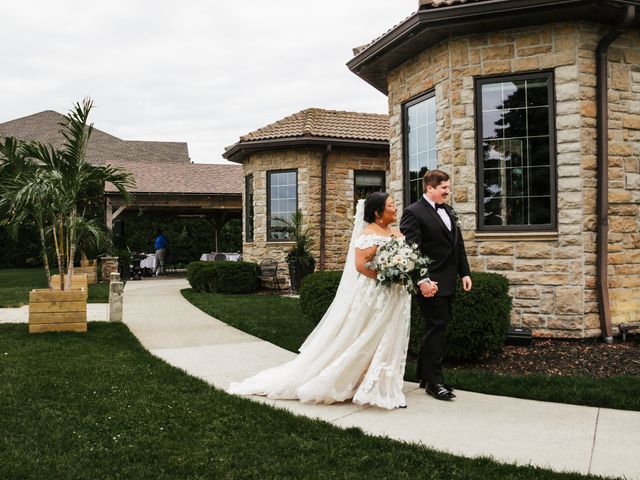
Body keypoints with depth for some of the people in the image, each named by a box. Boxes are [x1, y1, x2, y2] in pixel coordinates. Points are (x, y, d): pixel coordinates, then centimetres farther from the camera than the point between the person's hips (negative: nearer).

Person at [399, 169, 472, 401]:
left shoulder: (448, 211, 15)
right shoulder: (413, 212, -11)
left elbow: (458, 244, 18)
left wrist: (465, 273, 11)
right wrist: (422, 281, -23)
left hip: (448, 283, 8)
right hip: (431, 284, -8)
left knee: (436, 329, 14)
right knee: (435, 330, -3)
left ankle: (425, 375, 26)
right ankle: (433, 381, 8)